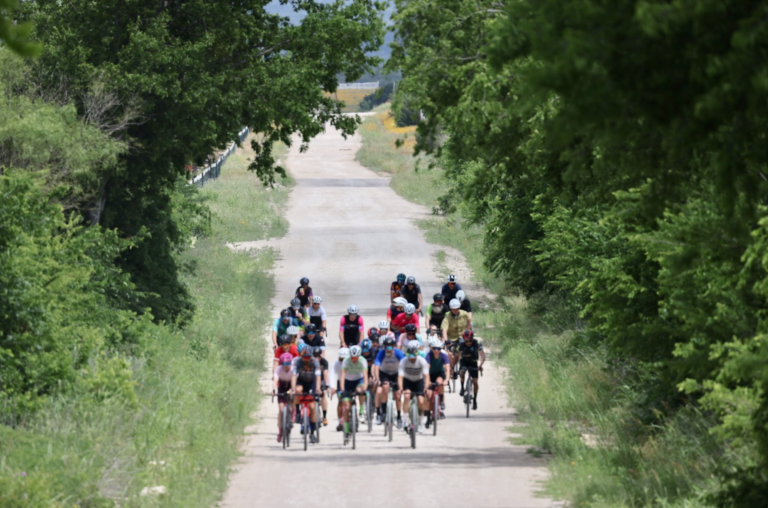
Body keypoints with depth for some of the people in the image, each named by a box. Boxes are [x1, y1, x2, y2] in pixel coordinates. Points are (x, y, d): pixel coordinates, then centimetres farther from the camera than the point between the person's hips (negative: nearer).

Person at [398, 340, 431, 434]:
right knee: (406, 396, -29)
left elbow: (426, 376, -33)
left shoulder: (422, 361, -27)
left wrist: (426, 388, -49)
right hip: (407, 380, 0)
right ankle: (406, 420, -17)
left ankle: (421, 422, 12)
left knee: (421, 402, -14)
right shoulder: (403, 361, -27)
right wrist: (400, 389, -51)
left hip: (419, 381, 0)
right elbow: (400, 377, -34)